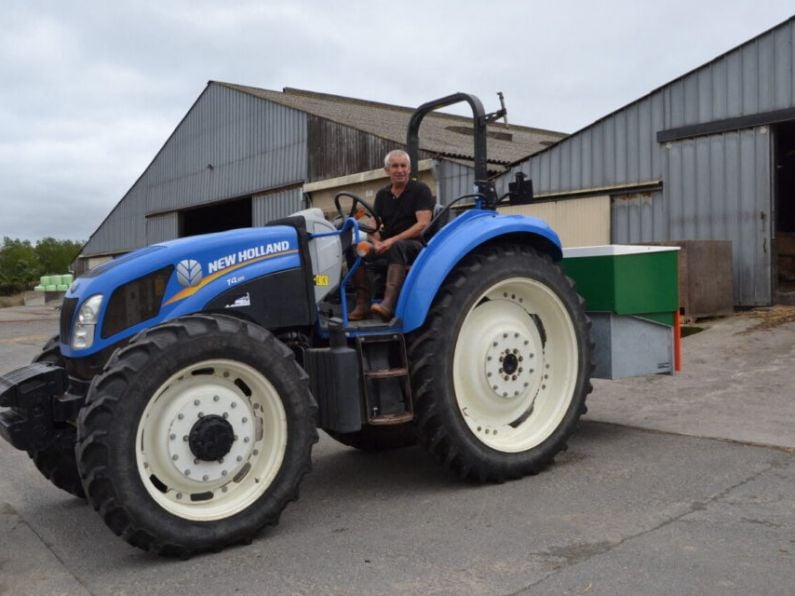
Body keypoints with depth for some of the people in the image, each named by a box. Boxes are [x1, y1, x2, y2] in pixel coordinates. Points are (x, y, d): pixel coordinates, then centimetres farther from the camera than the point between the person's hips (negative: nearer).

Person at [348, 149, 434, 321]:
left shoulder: (420, 190, -3)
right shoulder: (382, 194, 14)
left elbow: (423, 225, -14)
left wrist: (393, 240, -21)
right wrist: (377, 242, -14)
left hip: (416, 245, -5)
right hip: (388, 246, 6)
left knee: (397, 247, -39)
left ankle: (389, 303, -53)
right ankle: (362, 305, -23)